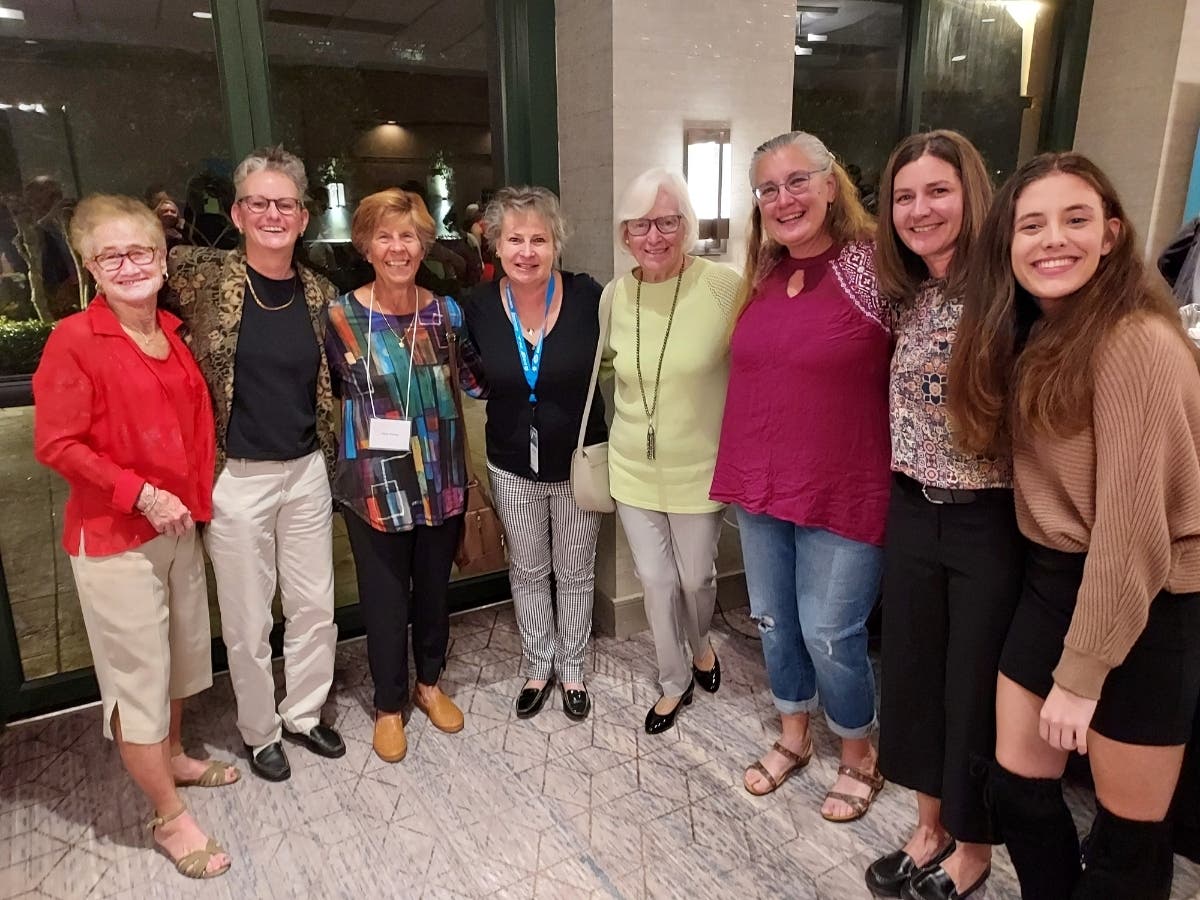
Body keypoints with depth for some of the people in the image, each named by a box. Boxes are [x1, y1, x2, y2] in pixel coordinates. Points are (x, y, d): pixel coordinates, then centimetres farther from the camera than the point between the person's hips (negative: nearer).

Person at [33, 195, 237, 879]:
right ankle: (170, 816, 20)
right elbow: (56, 444, -16)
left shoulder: (174, 334, 5)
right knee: (137, 671, 5)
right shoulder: (75, 340, -14)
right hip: (114, 537, -6)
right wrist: (140, 493, -20)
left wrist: (197, 494, 6)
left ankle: (172, 757, 44)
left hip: (181, 525, 7)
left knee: (179, 651, 21)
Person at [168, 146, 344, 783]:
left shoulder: (318, 293, 2)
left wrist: (326, 450, 9)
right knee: (248, 622, 10)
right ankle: (260, 731, 33)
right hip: (235, 478, -3)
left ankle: (304, 714, 37)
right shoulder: (204, 276, -9)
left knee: (316, 606, 14)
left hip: (306, 471, 4)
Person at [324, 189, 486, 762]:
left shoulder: (445, 312, 0)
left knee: (434, 587, 17)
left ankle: (429, 683, 41)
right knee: (385, 598, 9)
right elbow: (331, 391, 2)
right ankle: (389, 705, 32)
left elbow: (473, 381, 9)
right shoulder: (342, 317, -7)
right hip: (375, 485, -2)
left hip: (441, 480, 3)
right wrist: (369, 421, -7)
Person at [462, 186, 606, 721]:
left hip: (579, 461, -2)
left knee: (574, 572, 16)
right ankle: (538, 667, 39)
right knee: (527, 572, 18)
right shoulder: (478, 307, -10)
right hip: (513, 467, 2)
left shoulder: (587, 297, -17)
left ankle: (572, 668, 38)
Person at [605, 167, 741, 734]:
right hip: (633, 470, 3)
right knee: (655, 581, 14)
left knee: (695, 577, 15)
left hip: (700, 470, -3)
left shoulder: (724, 286, -17)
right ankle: (675, 683, 38)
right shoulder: (616, 294, -3)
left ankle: (700, 645, 50)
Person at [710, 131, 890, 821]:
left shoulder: (872, 268, -14)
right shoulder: (763, 279, 6)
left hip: (841, 492, -6)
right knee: (774, 622, 18)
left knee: (829, 634, 5)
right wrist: (740, 468, 11)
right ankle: (794, 737, 42)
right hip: (760, 486, 6)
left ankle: (860, 756, 33)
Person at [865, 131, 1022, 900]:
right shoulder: (907, 299, 5)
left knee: (978, 689, 10)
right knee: (913, 673, 16)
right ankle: (930, 826, 39)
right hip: (913, 513, 6)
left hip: (989, 521, -6)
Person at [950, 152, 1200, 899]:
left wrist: (1081, 671, -17)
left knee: (1129, 826, 12)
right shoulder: (1029, 335, 6)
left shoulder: (1139, 343, -20)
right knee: (1017, 786, 16)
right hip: (1055, 580, 7)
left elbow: (1132, 524, -21)